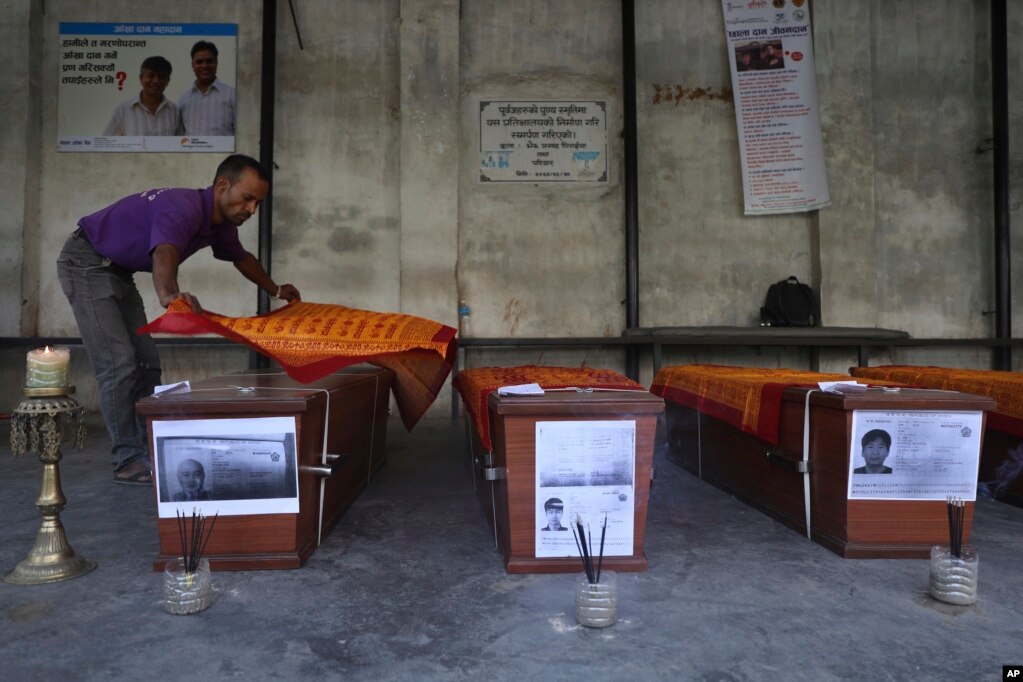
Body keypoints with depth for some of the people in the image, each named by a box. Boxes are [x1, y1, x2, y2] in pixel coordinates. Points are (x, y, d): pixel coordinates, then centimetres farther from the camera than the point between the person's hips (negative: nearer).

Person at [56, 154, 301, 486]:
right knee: (119, 365, -15)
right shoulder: (184, 208, -31)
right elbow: (164, 254, -51)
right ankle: (128, 461, -8)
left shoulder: (220, 225, -2)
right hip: (86, 263, -9)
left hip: (118, 271, 9)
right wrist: (168, 295, -71)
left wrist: (276, 291, 27)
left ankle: (149, 451, 12)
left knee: (146, 363, 5)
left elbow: (241, 258, 20)